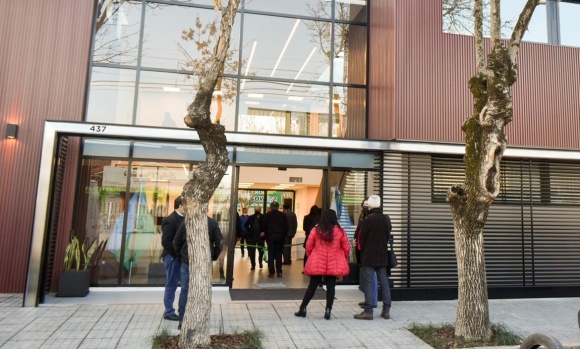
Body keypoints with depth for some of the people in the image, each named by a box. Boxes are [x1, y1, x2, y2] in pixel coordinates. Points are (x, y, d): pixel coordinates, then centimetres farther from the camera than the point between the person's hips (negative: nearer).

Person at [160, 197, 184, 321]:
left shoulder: (182, 219, 7)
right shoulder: (171, 220, -17)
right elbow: (165, 241, -21)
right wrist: (178, 253, -17)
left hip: (180, 257, 8)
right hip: (172, 257, -7)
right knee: (171, 285, 4)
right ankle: (169, 312, 17)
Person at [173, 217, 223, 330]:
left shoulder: (185, 223, -2)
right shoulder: (212, 223, -4)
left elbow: (176, 242, 1)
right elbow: (219, 242, -6)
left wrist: (180, 255, 16)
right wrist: (214, 256, 8)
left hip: (187, 261, 0)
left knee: (184, 290, 9)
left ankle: (182, 320, 10)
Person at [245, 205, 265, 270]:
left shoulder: (263, 217, -7)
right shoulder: (251, 217, 3)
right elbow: (246, 225, 14)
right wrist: (249, 231, 3)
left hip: (260, 236, -2)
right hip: (252, 236, 2)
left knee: (261, 251, 5)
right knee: (251, 251, 4)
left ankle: (260, 262, 31)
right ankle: (253, 265, 15)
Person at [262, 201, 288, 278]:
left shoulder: (267, 215, 0)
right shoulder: (283, 215, 5)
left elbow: (264, 226, 2)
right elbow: (286, 227, 4)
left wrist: (264, 233, 16)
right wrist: (284, 235, 11)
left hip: (270, 235, -2)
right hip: (280, 236, 2)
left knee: (271, 255, 2)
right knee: (279, 254, 9)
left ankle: (271, 273, 0)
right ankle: (279, 272, 6)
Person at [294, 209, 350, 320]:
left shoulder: (316, 230, -4)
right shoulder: (340, 231, -4)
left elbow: (308, 247, 1)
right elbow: (347, 248, 0)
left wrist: (311, 257, 19)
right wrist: (344, 260, 18)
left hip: (317, 264, 1)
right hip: (333, 265, 0)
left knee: (312, 286, 11)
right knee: (330, 287, 9)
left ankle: (303, 308, 16)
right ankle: (328, 310, 6)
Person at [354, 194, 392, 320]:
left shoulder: (368, 218, -14)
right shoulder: (386, 219, 4)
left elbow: (361, 237, -9)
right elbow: (388, 236, 11)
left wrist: (362, 250, 7)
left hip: (369, 256, -6)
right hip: (383, 256, 6)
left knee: (368, 283, -1)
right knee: (384, 282, 12)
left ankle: (368, 311, 0)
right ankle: (386, 310, 16)